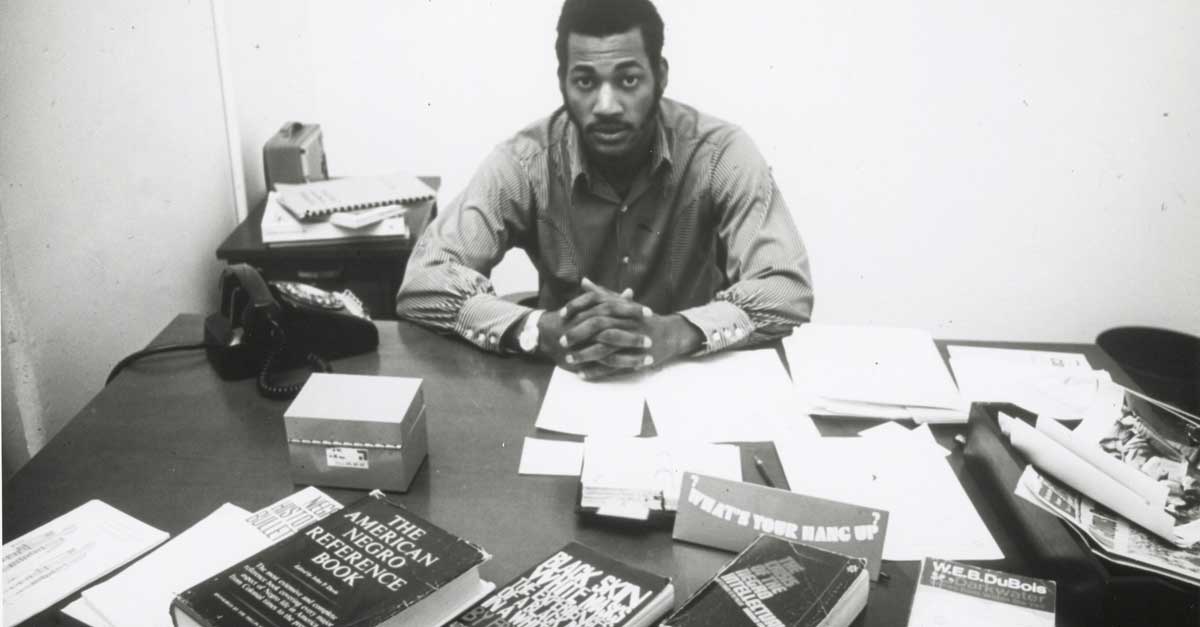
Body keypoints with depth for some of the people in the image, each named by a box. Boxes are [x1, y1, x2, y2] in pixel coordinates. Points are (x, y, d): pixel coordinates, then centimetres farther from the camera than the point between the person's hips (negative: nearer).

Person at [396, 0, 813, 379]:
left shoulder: (720, 153, -14)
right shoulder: (525, 162, -13)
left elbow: (789, 291, -21)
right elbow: (423, 285, -19)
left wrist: (674, 333, -38)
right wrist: (539, 330, -36)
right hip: (564, 380, 0)